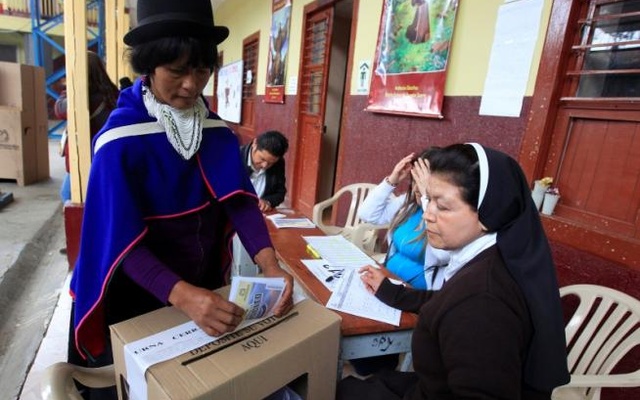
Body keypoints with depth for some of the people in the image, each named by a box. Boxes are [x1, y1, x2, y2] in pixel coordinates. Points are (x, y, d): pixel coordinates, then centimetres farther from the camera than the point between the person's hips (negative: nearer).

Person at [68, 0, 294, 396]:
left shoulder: (218, 131, -7)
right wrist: (183, 295, -40)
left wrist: (269, 263, -31)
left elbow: (240, 201, -14)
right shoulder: (120, 140, -20)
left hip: (208, 284, 5)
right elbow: (124, 242, -24)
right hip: (142, 295, -4)